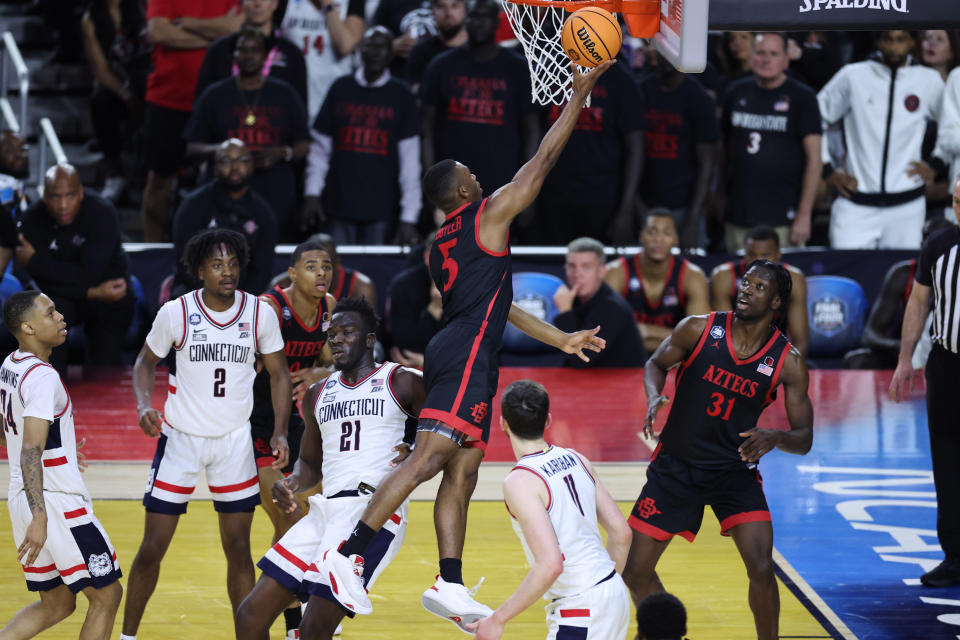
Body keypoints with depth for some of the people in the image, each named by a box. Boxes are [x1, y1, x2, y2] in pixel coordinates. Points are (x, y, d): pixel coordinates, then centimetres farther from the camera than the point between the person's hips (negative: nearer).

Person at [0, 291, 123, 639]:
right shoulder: (43, 377, -18)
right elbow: (30, 451, -27)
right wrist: (39, 518, -34)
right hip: (56, 502, -9)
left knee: (56, 604, 17)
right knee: (106, 595, 3)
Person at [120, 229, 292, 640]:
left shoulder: (259, 313, -7)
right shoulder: (175, 313, -11)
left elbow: (278, 374, 4)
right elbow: (146, 363, 3)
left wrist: (280, 432, -7)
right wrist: (144, 405, -16)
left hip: (235, 440, 1)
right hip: (180, 437, -1)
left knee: (238, 550, 5)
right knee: (152, 549, 1)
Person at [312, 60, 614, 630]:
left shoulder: (440, 247, 24)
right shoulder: (489, 215, 1)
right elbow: (543, 160, 3)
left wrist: (561, 339, 36)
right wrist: (580, 94, 10)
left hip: (454, 355, 10)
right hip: (468, 355, -10)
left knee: (462, 474, 7)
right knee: (429, 458, -18)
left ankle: (450, 585, 3)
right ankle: (350, 553, -28)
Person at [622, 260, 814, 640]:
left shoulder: (787, 361, -11)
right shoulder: (699, 329, -11)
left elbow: (804, 439, -7)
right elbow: (657, 363, 8)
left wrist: (775, 438, -30)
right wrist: (654, 397, -14)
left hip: (735, 470, -1)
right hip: (675, 465, 1)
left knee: (761, 568, -19)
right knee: (636, 573, 1)